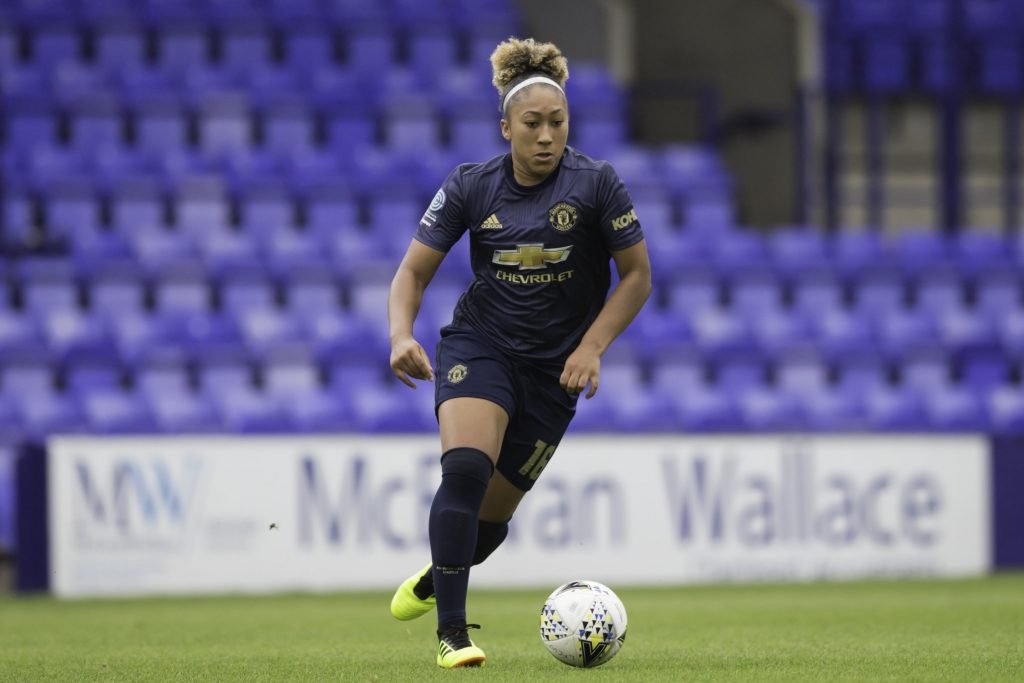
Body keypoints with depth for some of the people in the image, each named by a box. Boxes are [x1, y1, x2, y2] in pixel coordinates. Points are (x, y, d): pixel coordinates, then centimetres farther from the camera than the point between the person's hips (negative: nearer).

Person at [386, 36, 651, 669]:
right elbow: (414, 271, -2)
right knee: (465, 470, -27)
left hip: (553, 371, 1)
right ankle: (452, 632, -21)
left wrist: (592, 347, -15)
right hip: (479, 347, 0)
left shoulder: (597, 184, -11)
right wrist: (401, 335, -22)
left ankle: (434, 581, 41)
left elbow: (638, 276, -4)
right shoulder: (471, 187, -6)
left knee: (494, 512, 6)